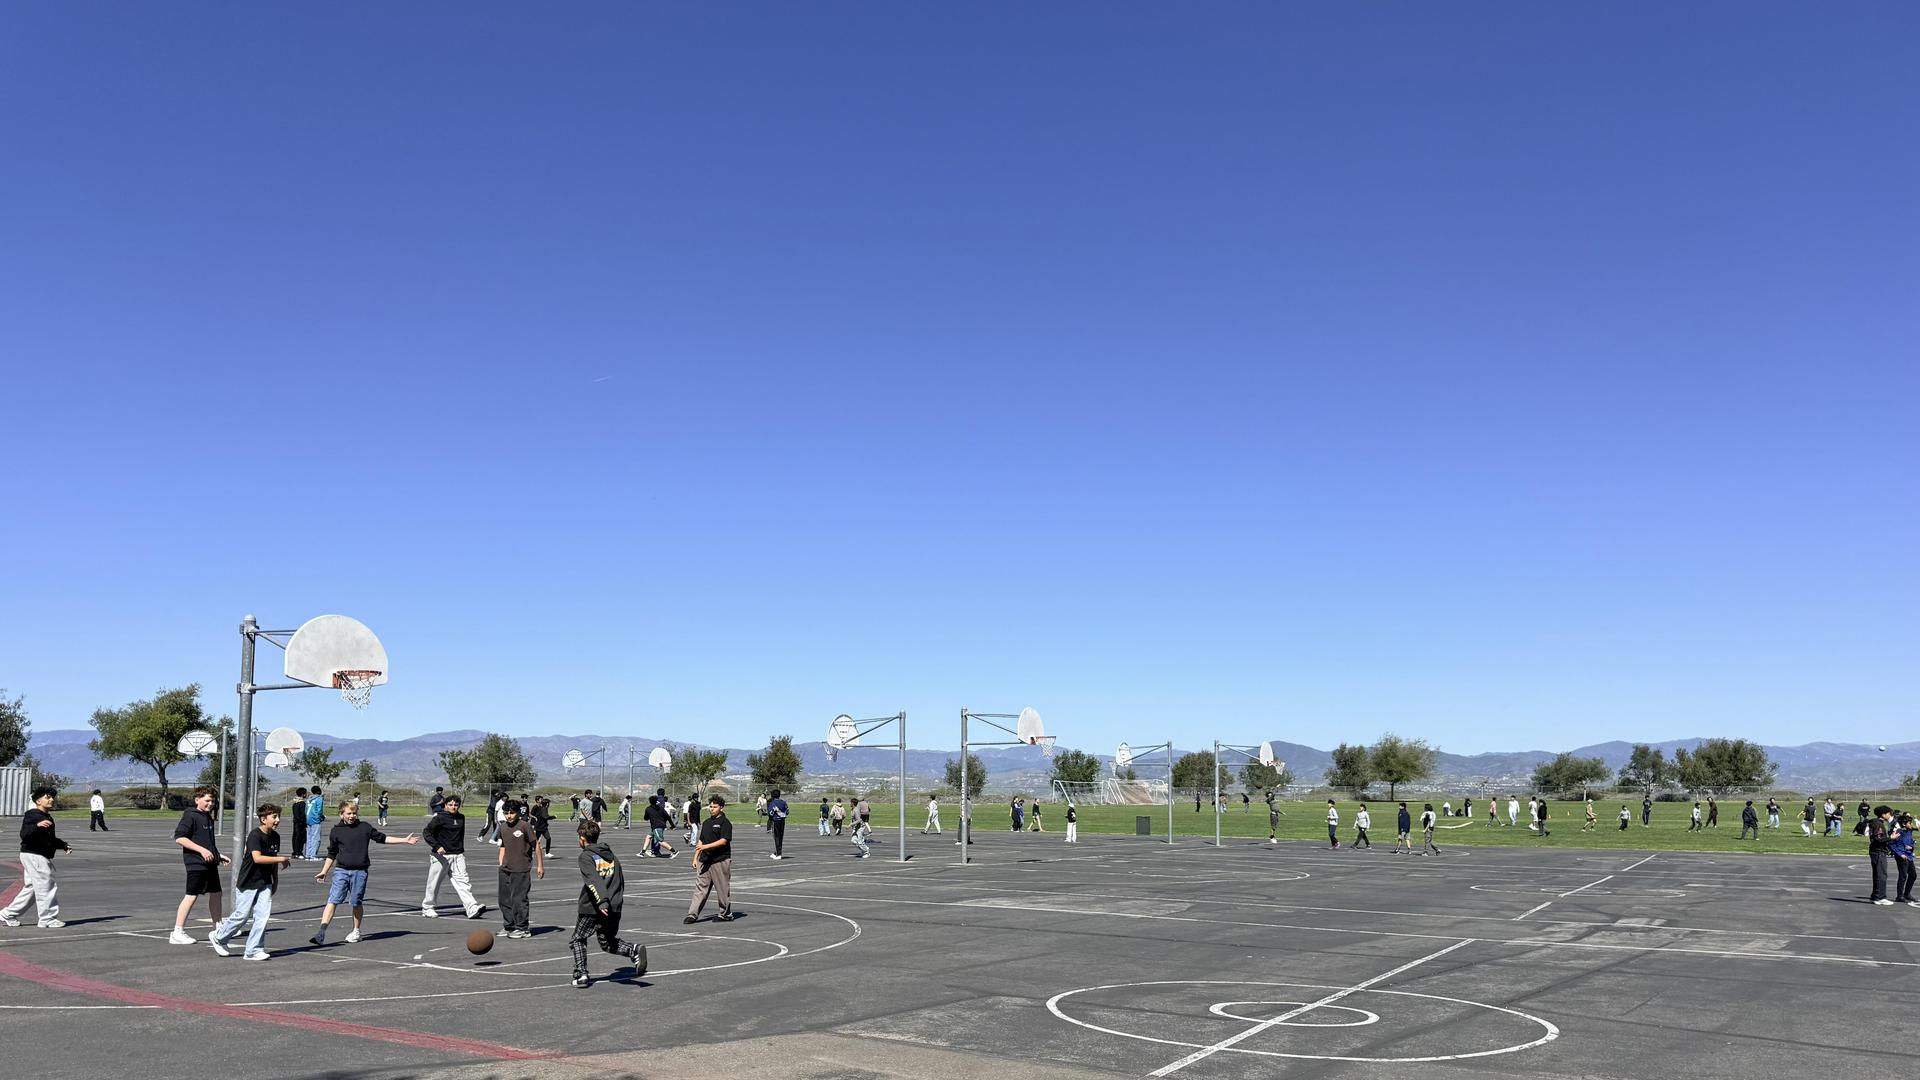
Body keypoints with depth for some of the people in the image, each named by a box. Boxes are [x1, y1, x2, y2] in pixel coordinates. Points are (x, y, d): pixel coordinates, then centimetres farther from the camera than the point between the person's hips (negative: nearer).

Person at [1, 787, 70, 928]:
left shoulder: (48, 818, 18)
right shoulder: (31, 815, -11)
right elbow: (24, 834, -26)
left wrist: (64, 845, 17)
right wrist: (37, 825, -42)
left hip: (42, 857, 10)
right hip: (33, 855, -10)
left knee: (30, 888, 15)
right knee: (46, 886, -7)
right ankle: (48, 919, -1)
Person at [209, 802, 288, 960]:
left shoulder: (275, 836, 4)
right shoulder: (255, 835, -19)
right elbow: (257, 858, -31)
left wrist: (275, 880, 19)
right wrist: (281, 859, -33)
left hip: (265, 883, 6)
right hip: (248, 882, -6)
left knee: (263, 915, -4)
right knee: (242, 915, 1)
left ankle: (253, 950, 2)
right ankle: (218, 937, 27)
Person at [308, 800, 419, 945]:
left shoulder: (364, 827, 5)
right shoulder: (336, 831, 6)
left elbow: (382, 838, 13)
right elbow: (331, 854, 16)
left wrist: (405, 840, 11)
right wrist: (324, 872, 11)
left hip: (360, 872, 0)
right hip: (341, 870, 0)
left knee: (356, 903, 5)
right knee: (332, 901, -11)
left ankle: (356, 931, 23)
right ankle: (321, 932, -15)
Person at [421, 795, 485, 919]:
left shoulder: (461, 818, 11)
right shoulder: (439, 818, -8)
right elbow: (426, 832, -13)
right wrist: (437, 846, -24)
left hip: (458, 855, 4)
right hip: (441, 855, -4)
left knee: (462, 881, -7)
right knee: (434, 883, 7)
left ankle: (472, 908, -17)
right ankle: (427, 909, 25)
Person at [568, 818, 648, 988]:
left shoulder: (586, 856, -4)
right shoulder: (612, 855, 16)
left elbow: (593, 881, -19)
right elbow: (621, 882, 17)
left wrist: (602, 902, -28)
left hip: (591, 908, -5)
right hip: (614, 909, 5)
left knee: (577, 941, 15)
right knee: (608, 943, 17)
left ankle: (581, 975, 5)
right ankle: (634, 950, -8)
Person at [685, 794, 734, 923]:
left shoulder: (725, 823, -7)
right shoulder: (706, 823, 16)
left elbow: (723, 841, -17)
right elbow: (701, 841, 21)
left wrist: (706, 846, -24)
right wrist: (695, 858, 15)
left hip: (720, 860, -7)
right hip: (705, 860, 7)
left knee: (722, 888, 1)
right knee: (700, 887, 3)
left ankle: (726, 914, 12)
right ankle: (692, 914, 1)